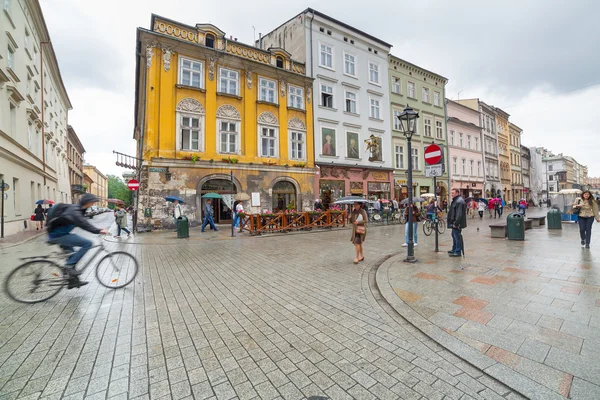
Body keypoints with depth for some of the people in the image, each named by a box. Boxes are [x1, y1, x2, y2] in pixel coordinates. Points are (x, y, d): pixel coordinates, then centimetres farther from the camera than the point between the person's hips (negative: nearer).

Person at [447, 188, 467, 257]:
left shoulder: (459, 201, -20)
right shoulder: (455, 200, 15)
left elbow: (459, 214, -25)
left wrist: (455, 223, -24)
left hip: (457, 223, -11)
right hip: (454, 222, 11)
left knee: (457, 237, -4)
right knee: (454, 236, 20)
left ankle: (458, 252, 4)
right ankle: (454, 250, 32)